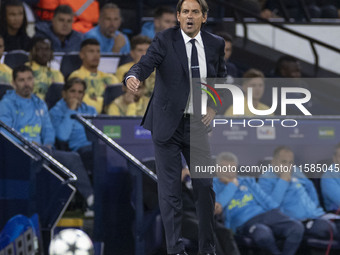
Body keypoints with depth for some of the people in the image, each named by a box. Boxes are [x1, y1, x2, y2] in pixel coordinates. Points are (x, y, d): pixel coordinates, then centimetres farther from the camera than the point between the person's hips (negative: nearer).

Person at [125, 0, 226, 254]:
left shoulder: (215, 44, 3)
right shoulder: (165, 40, -8)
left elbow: (222, 79, 15)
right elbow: (146, 63, -23)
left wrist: (214, 107, -1)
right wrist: (133, 76, -46)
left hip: (197, 125, 3)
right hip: (168, 124, -3)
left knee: (205, 186, 5)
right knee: (170, 190, -2)